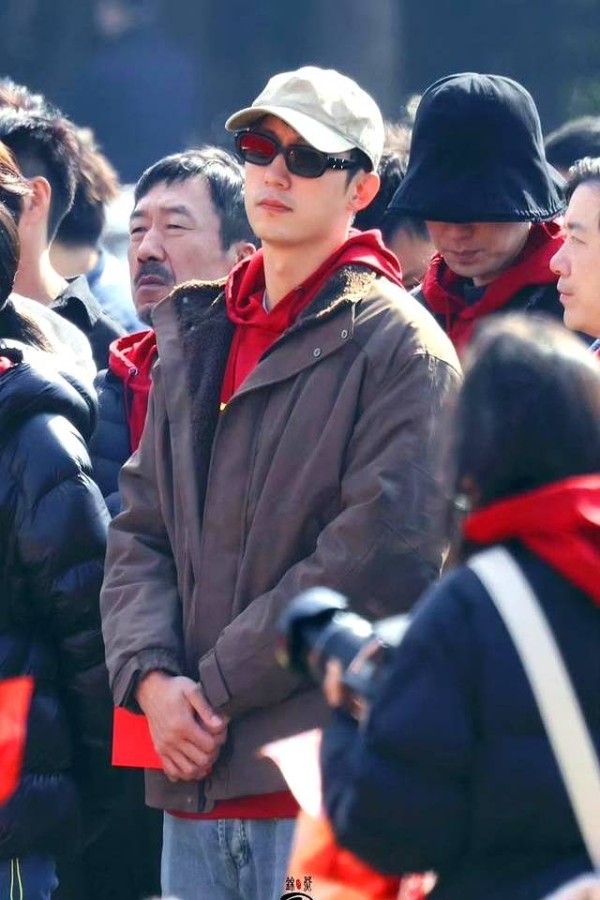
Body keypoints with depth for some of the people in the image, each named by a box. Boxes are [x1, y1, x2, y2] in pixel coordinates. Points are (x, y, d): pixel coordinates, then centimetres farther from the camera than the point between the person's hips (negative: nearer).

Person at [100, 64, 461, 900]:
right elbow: (141, 527, 14)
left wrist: (218, 689, -11)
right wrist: (151, 677, -5)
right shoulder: (194, 336, 18)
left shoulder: (397, 346, -4)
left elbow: (378, 558, -13)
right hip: (192, 777, 7)